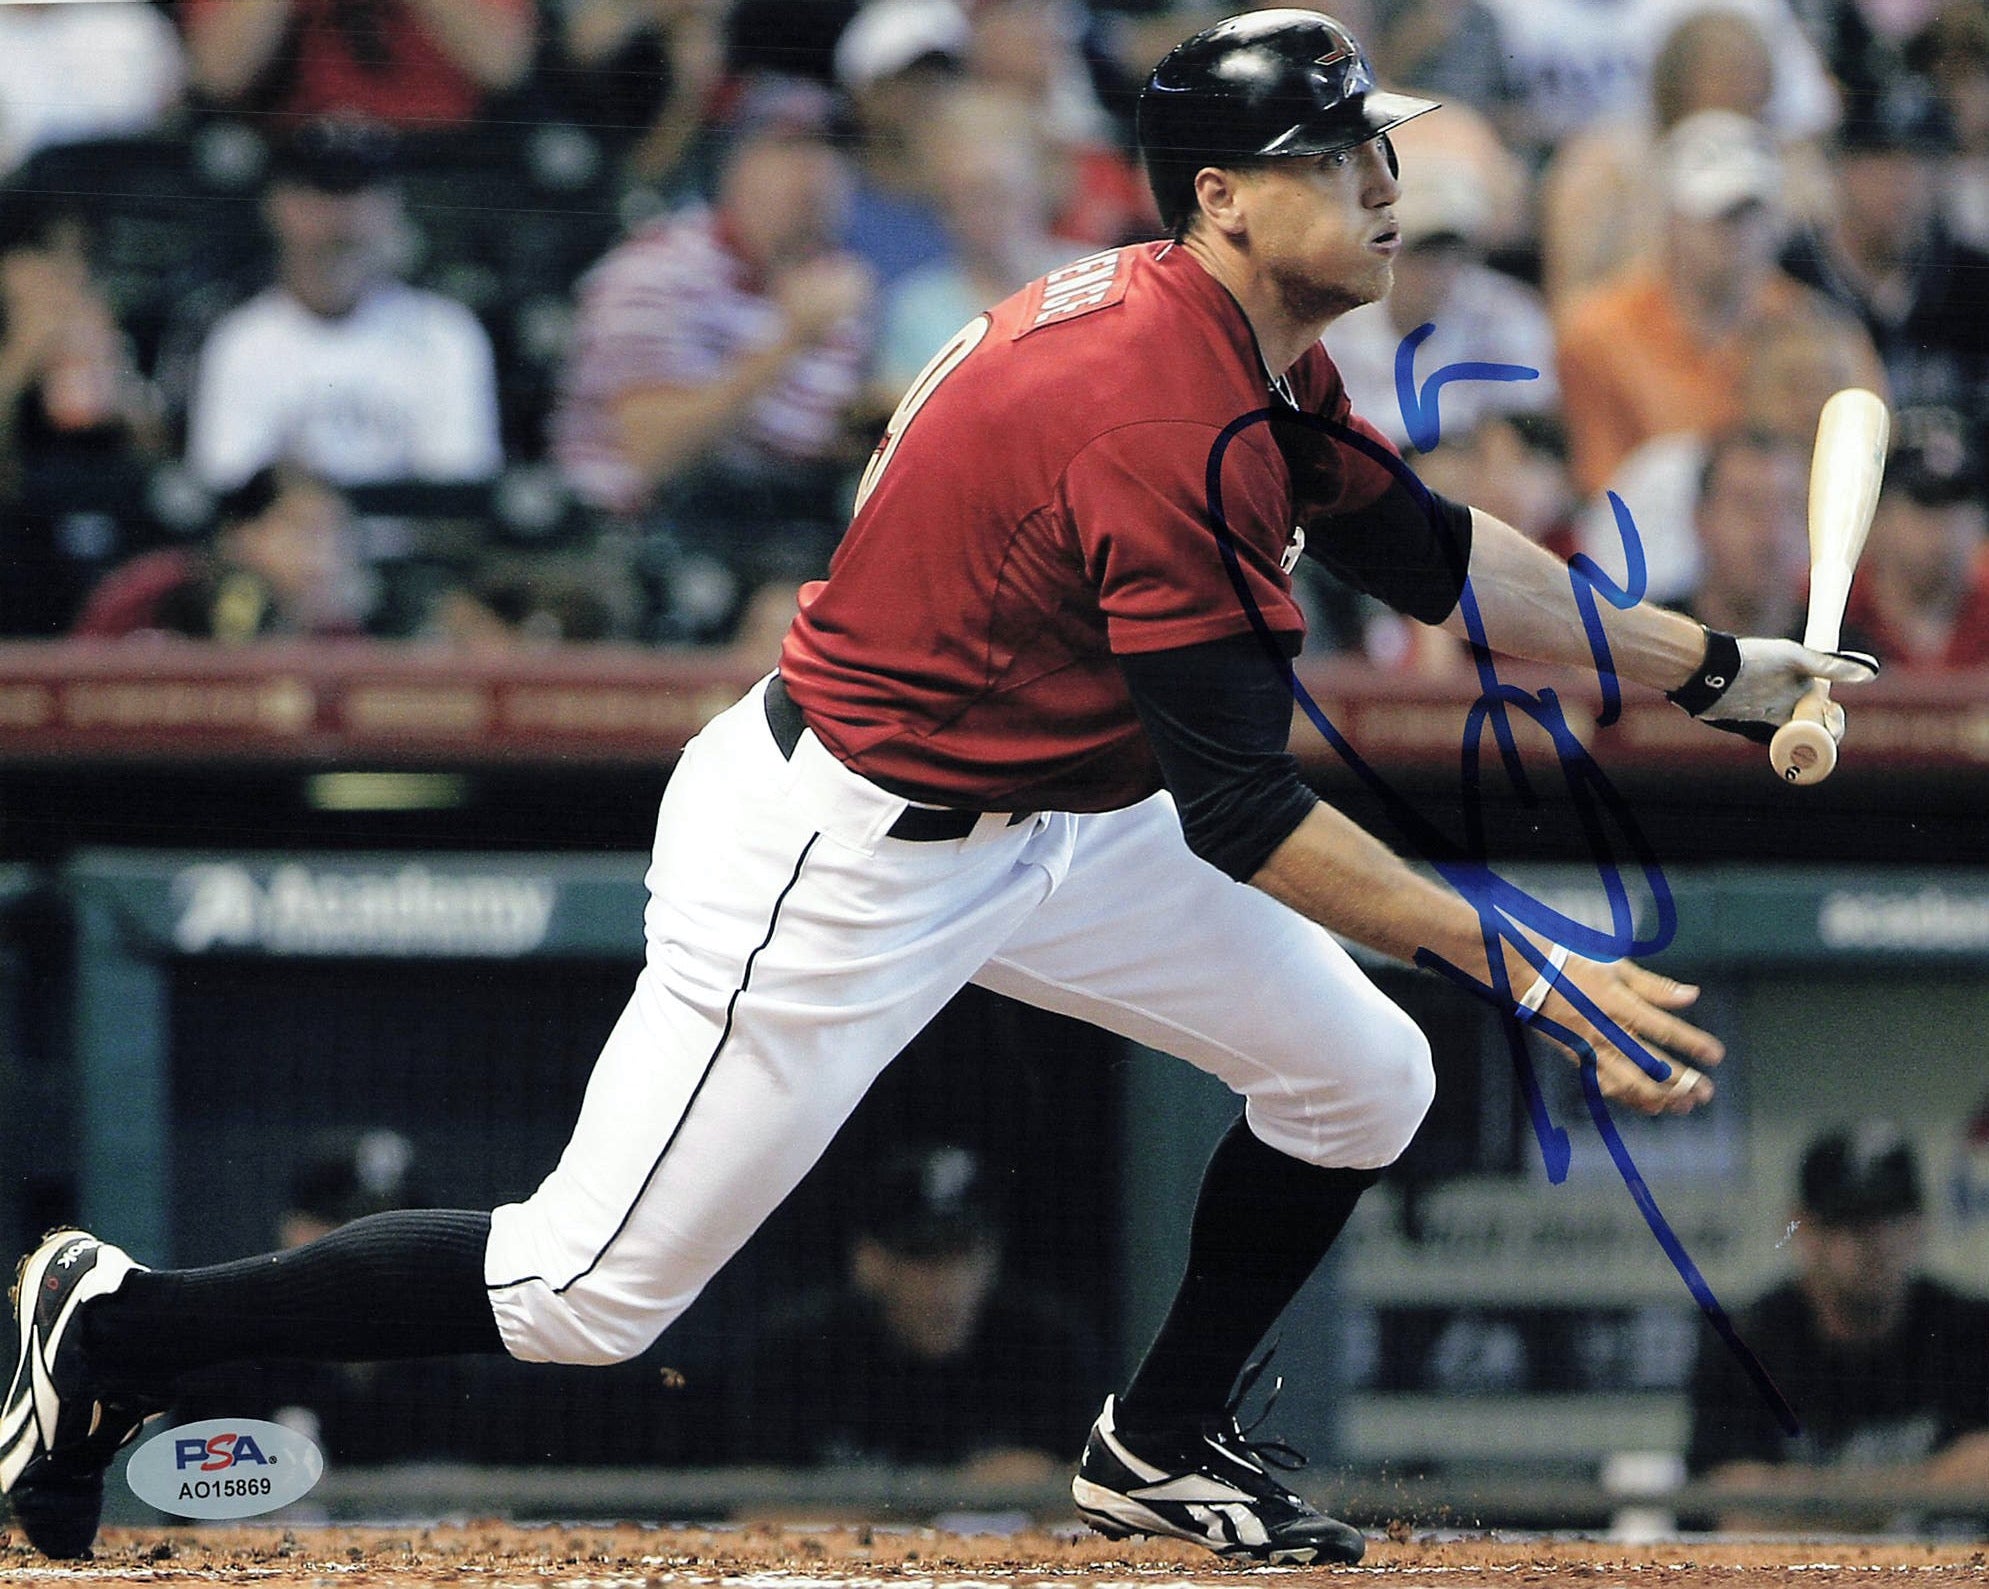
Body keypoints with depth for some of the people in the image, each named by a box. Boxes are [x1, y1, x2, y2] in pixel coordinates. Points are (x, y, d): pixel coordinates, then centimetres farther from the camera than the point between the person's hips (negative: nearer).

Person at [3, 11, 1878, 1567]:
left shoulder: (1252, 355, 1)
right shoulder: (1164, 416, -30)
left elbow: (1428, 553, 16)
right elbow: (1246, 817, -29)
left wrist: (1710, 669, 13)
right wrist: (1529, 973, -27)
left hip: (1054, 822, 10)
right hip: (841, 855, -10)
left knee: (1362, 1083, 9)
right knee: (589, 1292, -6)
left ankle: (1160, 1445, 29)